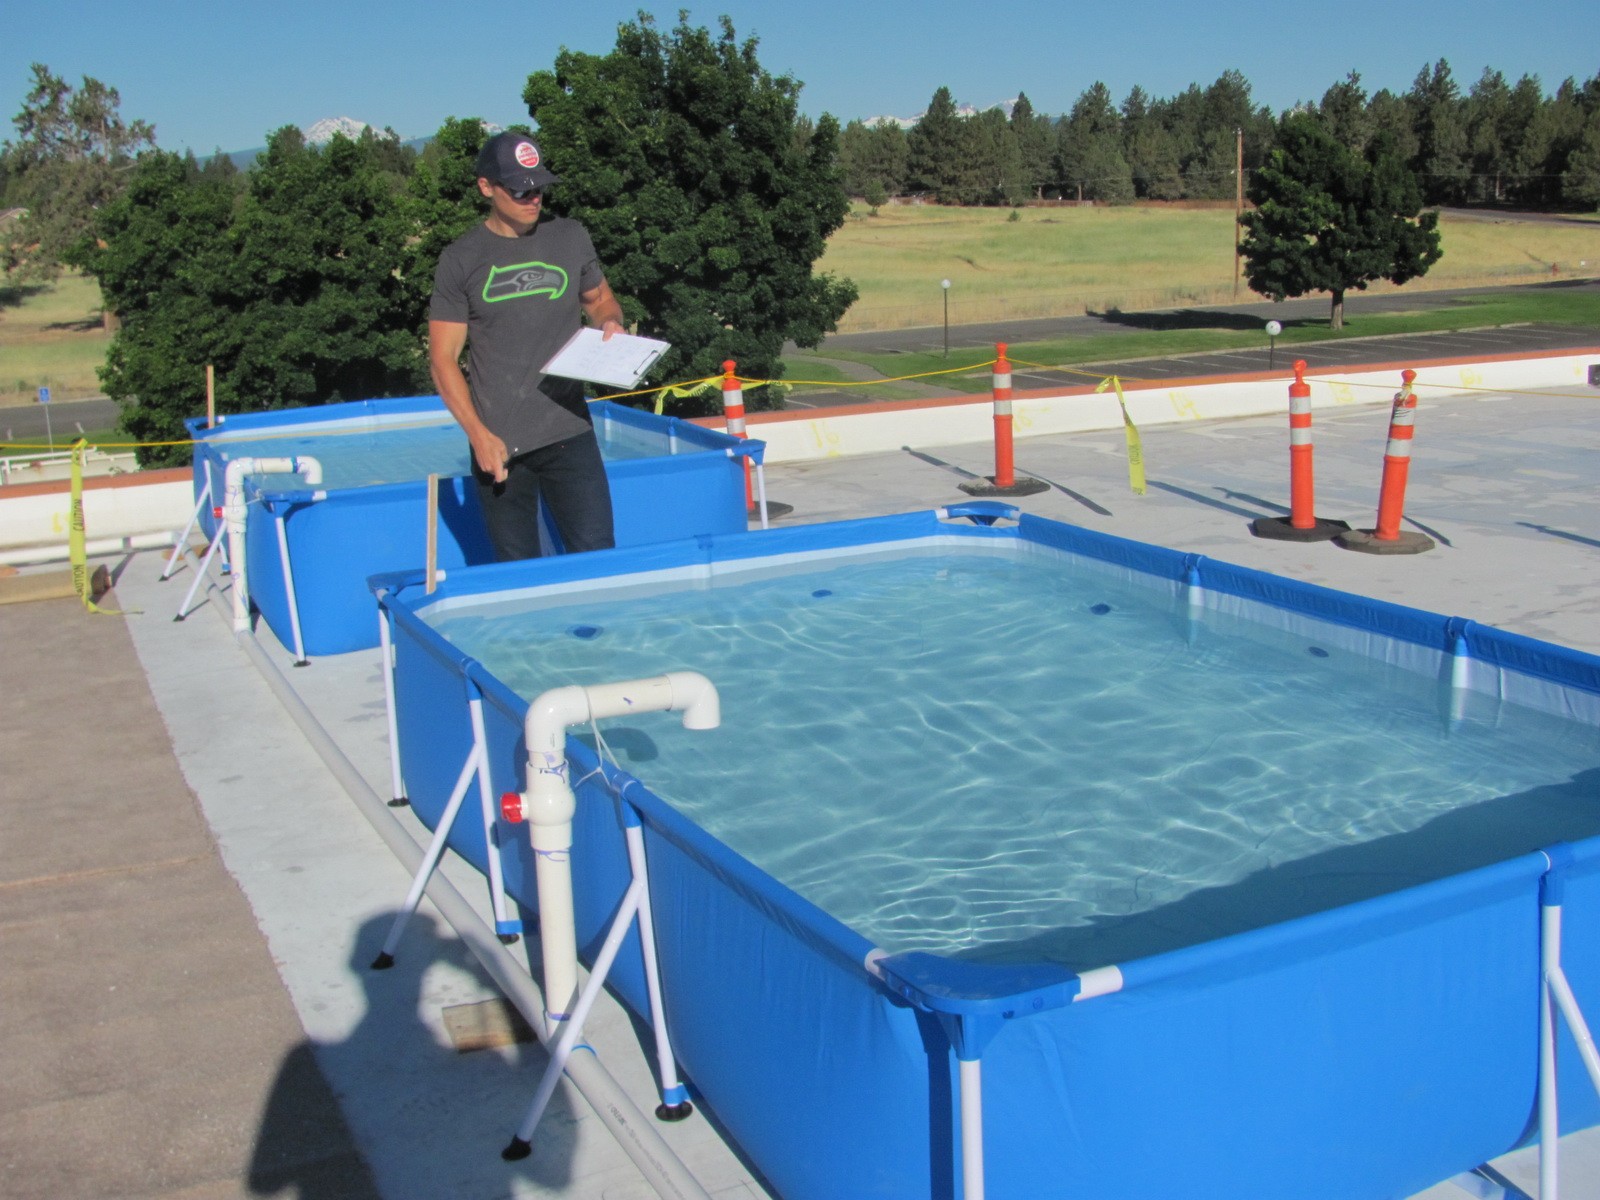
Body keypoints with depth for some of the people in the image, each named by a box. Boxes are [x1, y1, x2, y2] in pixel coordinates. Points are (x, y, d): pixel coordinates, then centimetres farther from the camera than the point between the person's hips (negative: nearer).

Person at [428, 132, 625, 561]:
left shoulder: (571, 239, 7)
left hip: (569, 433, 1)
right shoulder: (461, 260, 1)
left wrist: (610, 322, -2)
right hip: (497, 443, -1)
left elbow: (600, 299, 24)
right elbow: (443, 358, 0)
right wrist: (479, 435, -12)